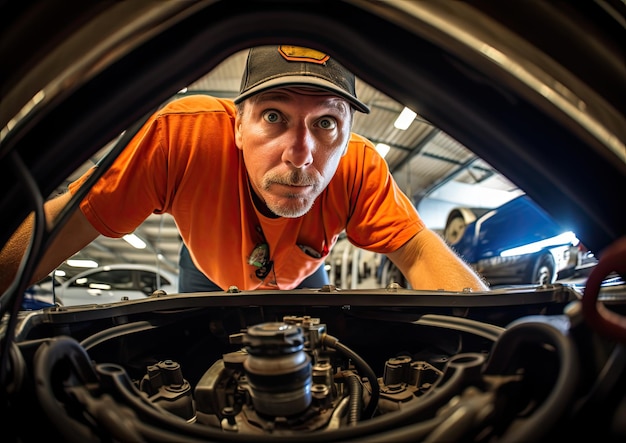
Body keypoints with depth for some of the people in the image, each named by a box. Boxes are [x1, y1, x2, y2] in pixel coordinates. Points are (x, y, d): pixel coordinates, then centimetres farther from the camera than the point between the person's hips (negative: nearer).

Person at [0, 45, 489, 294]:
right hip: (209, 273, 0)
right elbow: (70, 220, -37)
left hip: (300, 280, 1)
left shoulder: (360, 168, -37)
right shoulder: (184, 133, -42)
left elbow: (419, 251, -35)